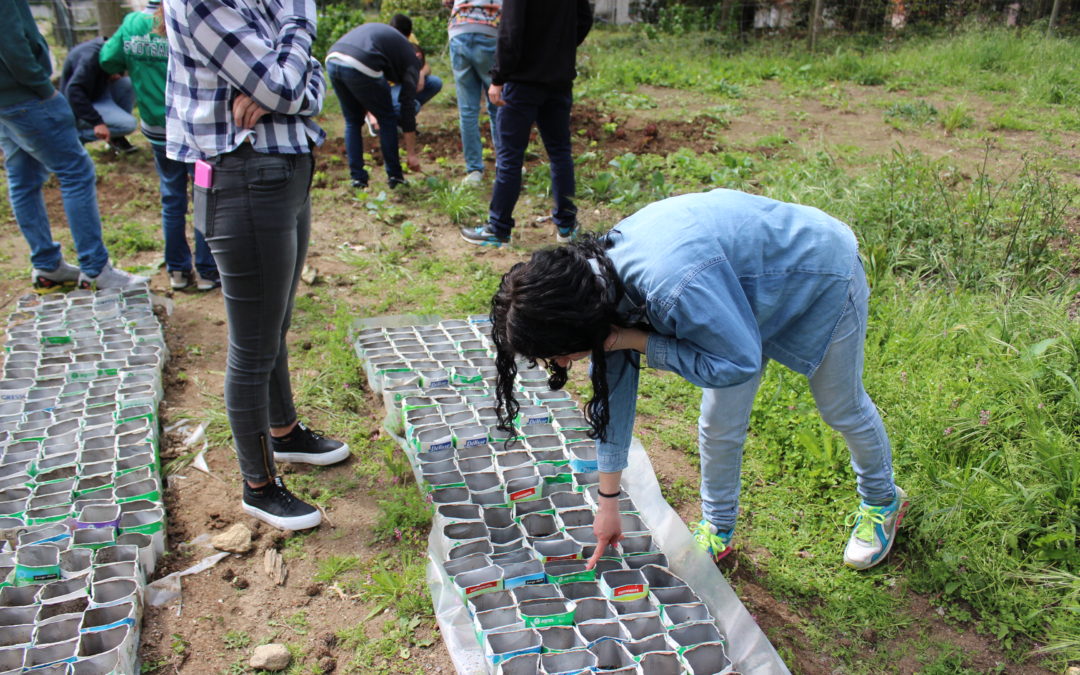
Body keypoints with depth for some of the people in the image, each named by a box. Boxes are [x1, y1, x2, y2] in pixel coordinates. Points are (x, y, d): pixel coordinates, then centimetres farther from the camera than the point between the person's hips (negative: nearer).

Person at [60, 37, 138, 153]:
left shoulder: (104, 46, -1)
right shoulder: (92, 55, -28)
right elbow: (73, 91, -35)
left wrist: (114, 75, -11)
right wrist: (96, 122, -40)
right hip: (79, 108, -9)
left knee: (129, 83, -9)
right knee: (128, 124, -23)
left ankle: (116, 137, 2)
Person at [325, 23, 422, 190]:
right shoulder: (411, 61, 15)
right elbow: (407, 107, 12)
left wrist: (369, 113, 30)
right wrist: (411, 153, 16)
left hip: (332, 60, 6)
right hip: (359, 67, -6)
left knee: (353, 121, 23)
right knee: (387, 119, 15)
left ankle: (357, 177, 21)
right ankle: (394, 176, 19)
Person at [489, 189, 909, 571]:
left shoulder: (676, 287, -47)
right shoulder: (596, 272, -19)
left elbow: (740, 362, -31)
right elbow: (613, 385, -8)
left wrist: (642, 342, -34)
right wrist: (608, 501, -1)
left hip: (822, 274, -6)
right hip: (757, 279, 6)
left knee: (842, 409, 17)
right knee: (719, 423, 6)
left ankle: (882, 501, 46)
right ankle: (718, 530, 30)